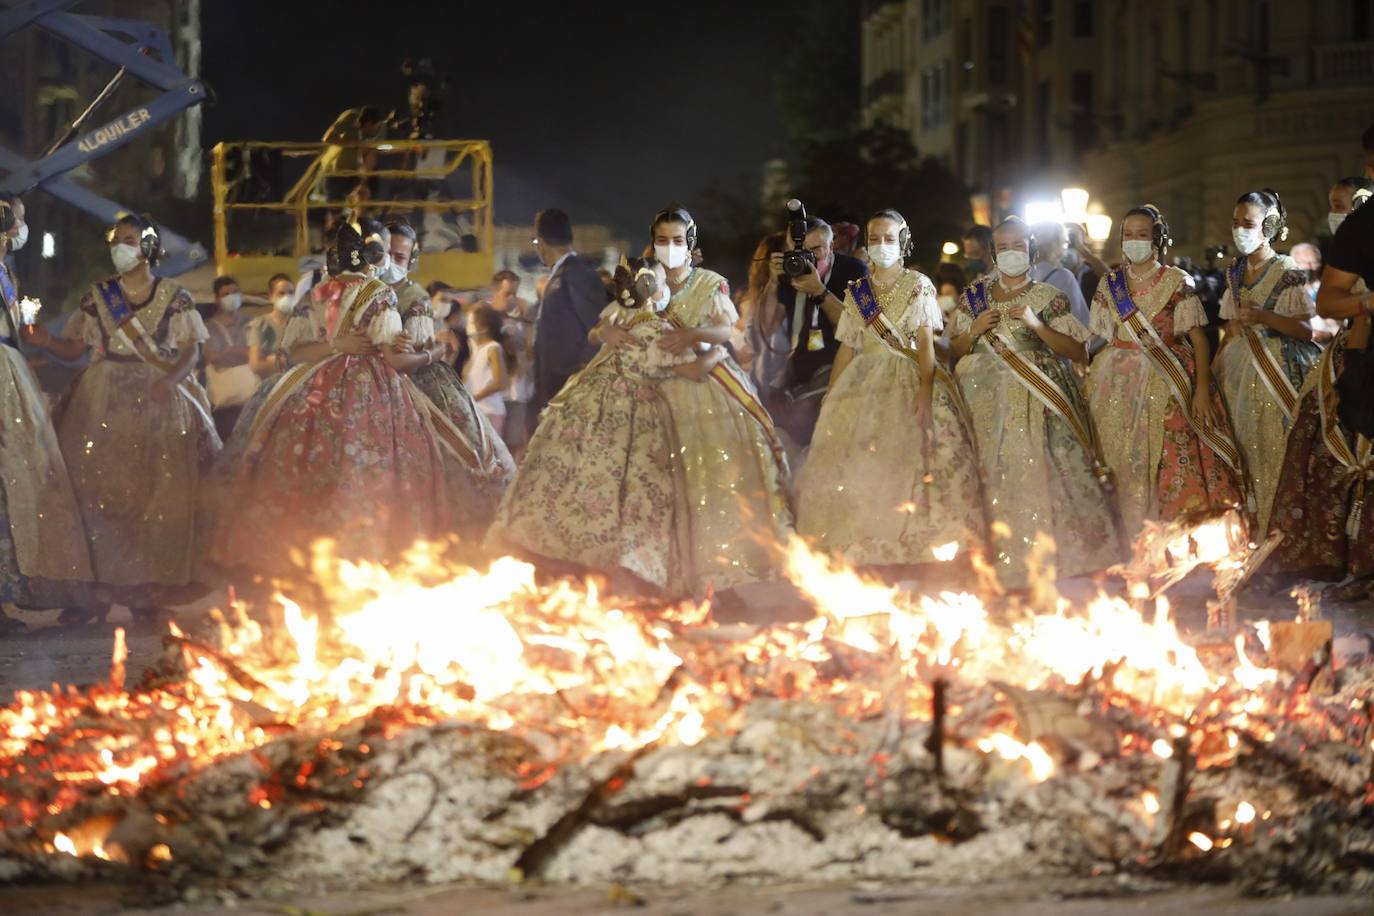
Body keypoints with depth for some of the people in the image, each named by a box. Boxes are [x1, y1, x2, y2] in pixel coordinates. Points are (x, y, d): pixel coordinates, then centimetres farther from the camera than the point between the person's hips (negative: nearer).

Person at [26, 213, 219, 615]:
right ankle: (113, 579, -8)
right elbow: (74, 348, 7)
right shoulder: (98, 296, 11)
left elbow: (191, 351, 1)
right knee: (103, 487, -9)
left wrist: (170, 380, -16)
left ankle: (157, 580, -4)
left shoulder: (175, 297, 6)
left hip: (159, 399, -1)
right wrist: (46, 341, -13)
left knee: (163, 487, -9)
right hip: (106, 401, 1)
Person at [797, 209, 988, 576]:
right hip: (865, 386, 3)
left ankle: (906, 554, -11)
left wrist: (925, 387, -18)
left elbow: (925, 340, -5)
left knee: (908, 465, -12)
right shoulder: (856, 292, 14)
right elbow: (847, 347, 14)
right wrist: (831, 395, 6)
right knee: (863, 468, -7)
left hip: (909, 381, -3)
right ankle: (877, 558, -6)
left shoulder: (918, 285, 4)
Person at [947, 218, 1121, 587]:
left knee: (1040, 471, -13)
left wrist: (1036, 325, -11)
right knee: (996, 479, -4)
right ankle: (1002, 560, 1)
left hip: (1038, 403, -2)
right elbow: (955, 350, 17)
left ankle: (1051, 555, -8)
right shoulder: (974, 296, 13)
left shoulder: (1049, 297, 4)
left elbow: (1078, 353, -1)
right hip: (988, 401, 3)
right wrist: (975, 331, -3)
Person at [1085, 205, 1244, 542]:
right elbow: (1099, 337, 11)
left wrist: (1202, 389, -14)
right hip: (1120, 385, 3)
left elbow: (1198, 337, -4)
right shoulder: (1110, 284, 11)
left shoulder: (1177, 282, 0)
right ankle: (1133, 537, 7)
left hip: (1168, 384, -3)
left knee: (1174, 461, -11)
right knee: (1128, 464, 1)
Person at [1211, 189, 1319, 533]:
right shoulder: (1235, 273, 14)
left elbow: (1308, 330, -10)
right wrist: (1215, 367, 10)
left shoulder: (1288, 273, -5)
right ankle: (1257, 522, 7)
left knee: (1275, 448, -10)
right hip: (1240, 370, 6)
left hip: (1279, 373, -6)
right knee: (1247, 447, 3)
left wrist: (1265, 317, -21)